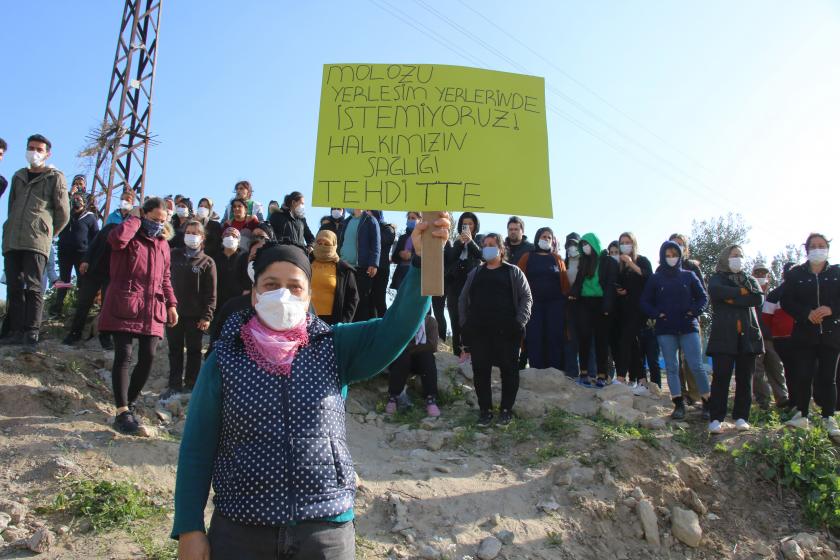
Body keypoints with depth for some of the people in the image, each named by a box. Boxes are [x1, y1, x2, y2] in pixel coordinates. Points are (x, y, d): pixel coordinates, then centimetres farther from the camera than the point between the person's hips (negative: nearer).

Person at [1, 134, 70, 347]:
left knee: (33, 287, -11)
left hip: (37, 242, -5)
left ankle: (31, 332, -12)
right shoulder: (18, 177, 22)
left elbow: (63, 214, 4)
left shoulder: (55, 178, 6)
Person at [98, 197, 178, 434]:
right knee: (123, 356, -8)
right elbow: (116, 238, -26)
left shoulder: (163, 244, 19)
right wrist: (134, 218, -10)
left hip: (152, 310, 6)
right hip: (124, 306, -6)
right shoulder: (129, 236, 0)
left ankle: (129, 404, 18)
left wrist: (171, 303, 15)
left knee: (148, 358, 2)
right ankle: (122, 413, -7)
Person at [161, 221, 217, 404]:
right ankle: (174, 386, 13)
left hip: (195, 315, -3)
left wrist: (207, 316, -11)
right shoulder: (174, 255, 7)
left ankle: (191, 384, 19)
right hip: (174, 310, 3)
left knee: (193, 350, 9)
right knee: (175, 350, 7)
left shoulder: (207, 262, -3)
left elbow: (211, 293, -6)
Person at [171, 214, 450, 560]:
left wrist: (423, 259, -27)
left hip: (328, 531, 1)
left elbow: (396, 327, -14)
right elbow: (197, 447, 0)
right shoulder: (225, 359, -1)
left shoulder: (335, 347, 1)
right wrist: (189, 527, -3)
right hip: (241, 532, -1)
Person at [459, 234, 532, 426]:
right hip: (478, 331, 3)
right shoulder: (475, 273, 17)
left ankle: (506, 409, 14)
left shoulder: (514, 272, 6)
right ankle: (485, 409, 12)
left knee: (509, 370, 1)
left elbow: (526, 297, 0)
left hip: (506, 331, -3)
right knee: (480, 371, 2)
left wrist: (520, 322, -11)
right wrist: (464, 322, 7)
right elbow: (463, 299, 19)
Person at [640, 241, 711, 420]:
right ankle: (679, 405, 6)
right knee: (671, 368, 2)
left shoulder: (689, 276, 7)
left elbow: (703, 297, 11)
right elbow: (644, 301, 9)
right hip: (665, 330, 1)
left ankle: (707, 402, 6)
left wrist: (695, 311, -6)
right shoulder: (655, 279, 7)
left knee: (696, 366, -6)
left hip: (688, 327, -1)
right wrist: (656, 314, -7)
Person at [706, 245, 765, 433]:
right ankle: (716, 418, -10)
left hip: (748, 334, 3)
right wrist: (741, 292, -6)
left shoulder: (750, 280, 21)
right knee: (721, 376, -10)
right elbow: (716, 291, -13)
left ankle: (741, 417, 8)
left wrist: (732, 299, -7)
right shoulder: (717, 279, 13)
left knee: (745, 377, 2)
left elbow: (759, 299, 0)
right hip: (724, 335, -3)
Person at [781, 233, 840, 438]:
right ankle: (802, 415, 9)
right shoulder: (796, 274, 6)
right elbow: (786, 302, 0)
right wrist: (807, 314, -14)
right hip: (804, 334, 0)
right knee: (804, 376, -1)